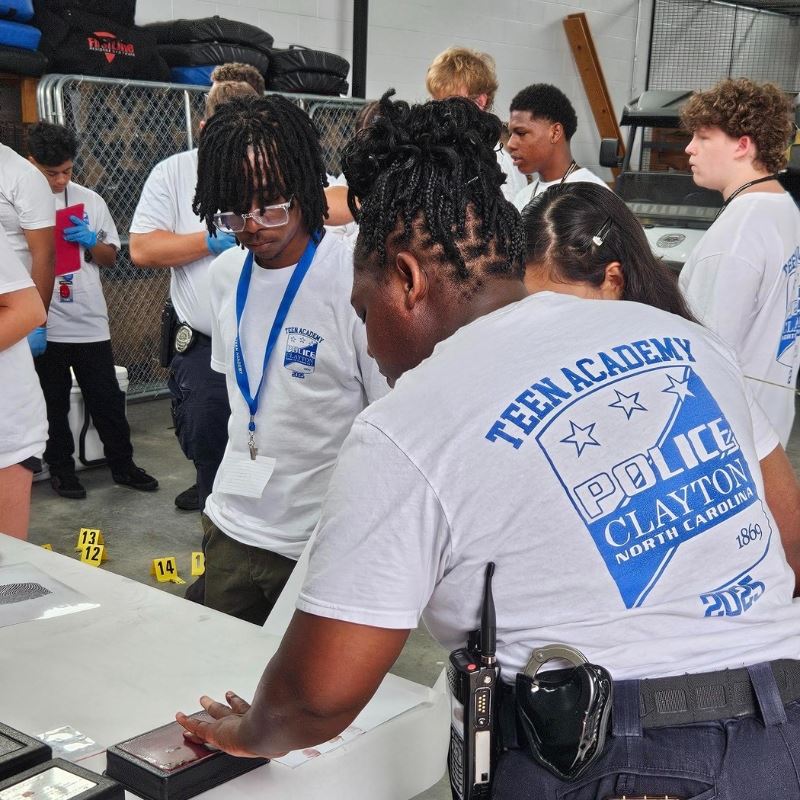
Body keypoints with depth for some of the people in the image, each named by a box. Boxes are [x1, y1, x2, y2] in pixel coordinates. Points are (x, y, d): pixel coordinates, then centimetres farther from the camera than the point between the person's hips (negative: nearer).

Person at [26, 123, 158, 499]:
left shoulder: (90, 201, 3)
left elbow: (111, 257, 12)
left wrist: (91, 241, -10)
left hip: (91, 323, 3)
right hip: (44, 327, -2)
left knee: (107, 400, 11)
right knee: (53, 405, 11)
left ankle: (122, 464, 25)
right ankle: (60, 469, 25)